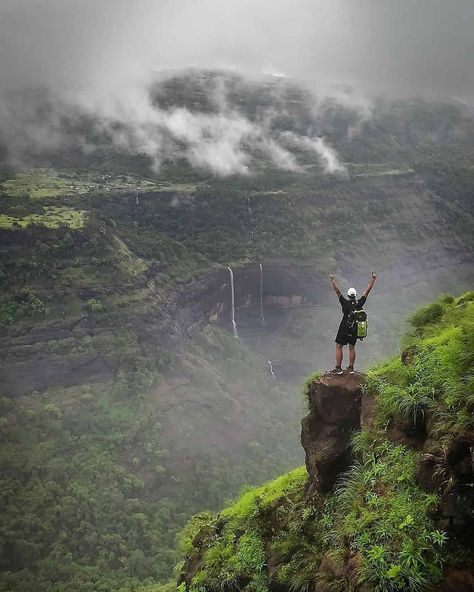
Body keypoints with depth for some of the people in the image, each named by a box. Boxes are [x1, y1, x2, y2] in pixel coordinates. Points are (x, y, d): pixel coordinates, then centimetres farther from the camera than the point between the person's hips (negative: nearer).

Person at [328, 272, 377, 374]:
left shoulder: (345, 303, -14)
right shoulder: (360, 303, -5)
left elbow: (337, 291, -16)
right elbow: (367, 290, 0)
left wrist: (332, 280, -14)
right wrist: (373, 279, 5)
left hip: (344, 328, -4)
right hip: (355, 329, 4)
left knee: (338, 347, 2)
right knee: (352, 347, 15)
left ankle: (338, 368, -2)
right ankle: (351, 368, 18)